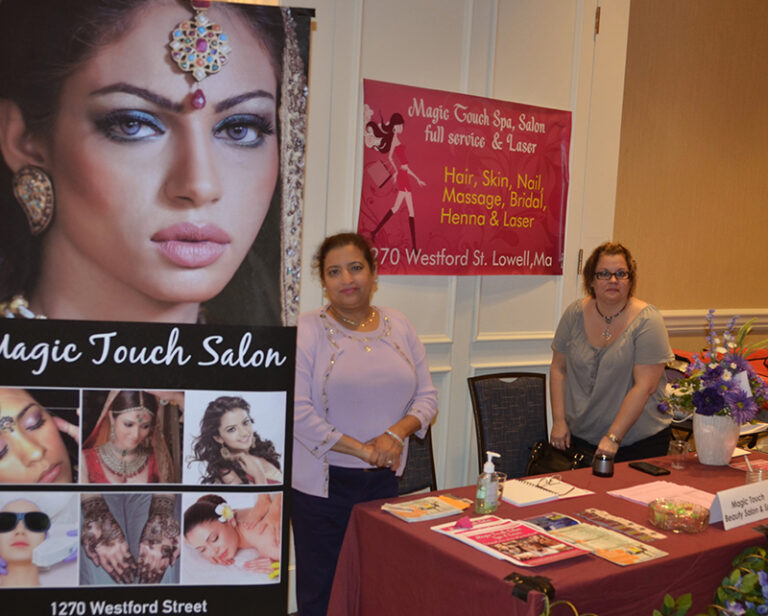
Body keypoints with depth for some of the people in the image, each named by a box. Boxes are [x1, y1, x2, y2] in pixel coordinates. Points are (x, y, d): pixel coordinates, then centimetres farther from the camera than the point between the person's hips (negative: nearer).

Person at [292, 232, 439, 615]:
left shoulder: (399, 328, 7)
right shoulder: (307, 330, -6)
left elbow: (427, 397, 9)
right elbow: (298, 411, -15)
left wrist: (396, 433, -11)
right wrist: (361, 449, -16)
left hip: (384, 480, 4)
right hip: (322, 483, -3)